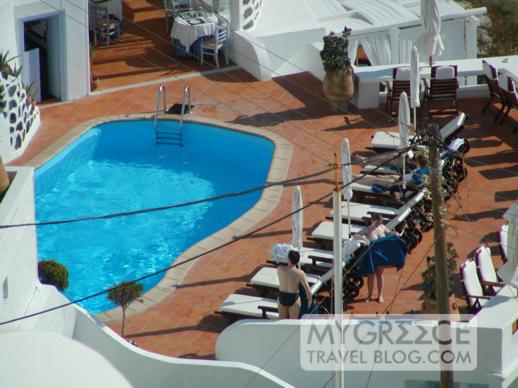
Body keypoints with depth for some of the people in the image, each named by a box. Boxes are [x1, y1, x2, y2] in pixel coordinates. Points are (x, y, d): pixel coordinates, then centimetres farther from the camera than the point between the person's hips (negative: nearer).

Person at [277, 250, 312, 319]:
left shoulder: (280, 269, -15)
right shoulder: (300, 273, -23)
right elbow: (308, 289, -21)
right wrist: (310, 300, -3)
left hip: (282, 298, 3)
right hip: (293, 299, -3)